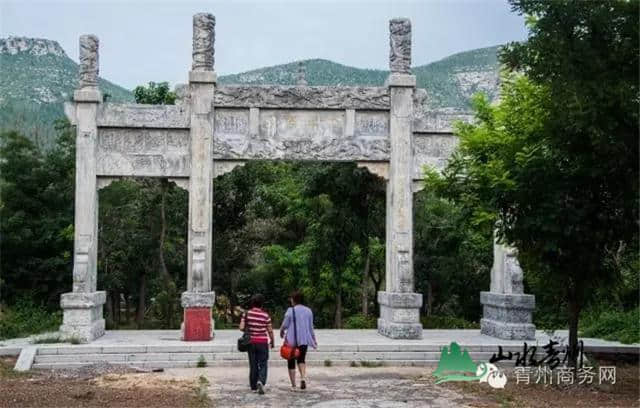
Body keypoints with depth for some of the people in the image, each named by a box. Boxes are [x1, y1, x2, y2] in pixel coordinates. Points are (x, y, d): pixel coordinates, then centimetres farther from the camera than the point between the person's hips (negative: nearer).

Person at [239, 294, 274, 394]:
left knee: (253, 365, 13)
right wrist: (272, 342, 10)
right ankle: (261, 381, -21)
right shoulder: (265, 315, -8)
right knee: (262, 364, 3)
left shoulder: (247, 314, -4)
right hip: (263, 342, -2)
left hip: (251, 342, 2)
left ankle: (253, 387, 18)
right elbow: (270, 331, -5)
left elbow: (241, 328, -8)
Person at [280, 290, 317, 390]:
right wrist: (314, 340, 16)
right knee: (301, 360, 16)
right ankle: (303, 377, -10)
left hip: (291, 340, -3)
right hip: (304, 340, 3)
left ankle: (293, 385, 7)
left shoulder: (290, 311, -9)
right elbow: (311, 327, 8)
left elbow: (284, 325, -5)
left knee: (291, 362, 8)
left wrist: (281, 332, 17)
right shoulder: (308, 311, 4)